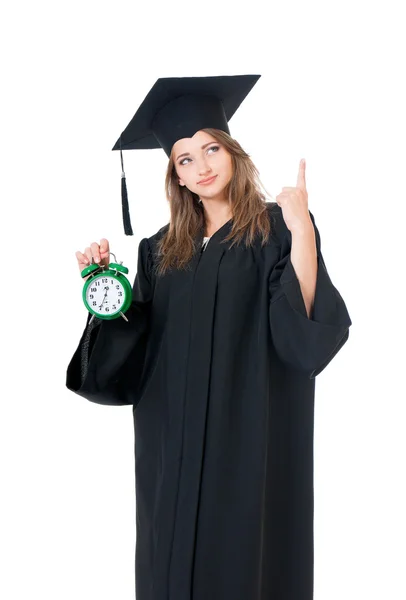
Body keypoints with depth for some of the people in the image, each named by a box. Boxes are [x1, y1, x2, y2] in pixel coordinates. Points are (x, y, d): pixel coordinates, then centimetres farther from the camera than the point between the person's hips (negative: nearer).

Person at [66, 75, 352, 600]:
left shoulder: (276, 228, -3)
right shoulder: (162, 249, 10)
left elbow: (305, 330, -17)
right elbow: (130, 352, 8)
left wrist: (302, 232, -24)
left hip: (251, 436, -4)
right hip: (175, 440, 4)